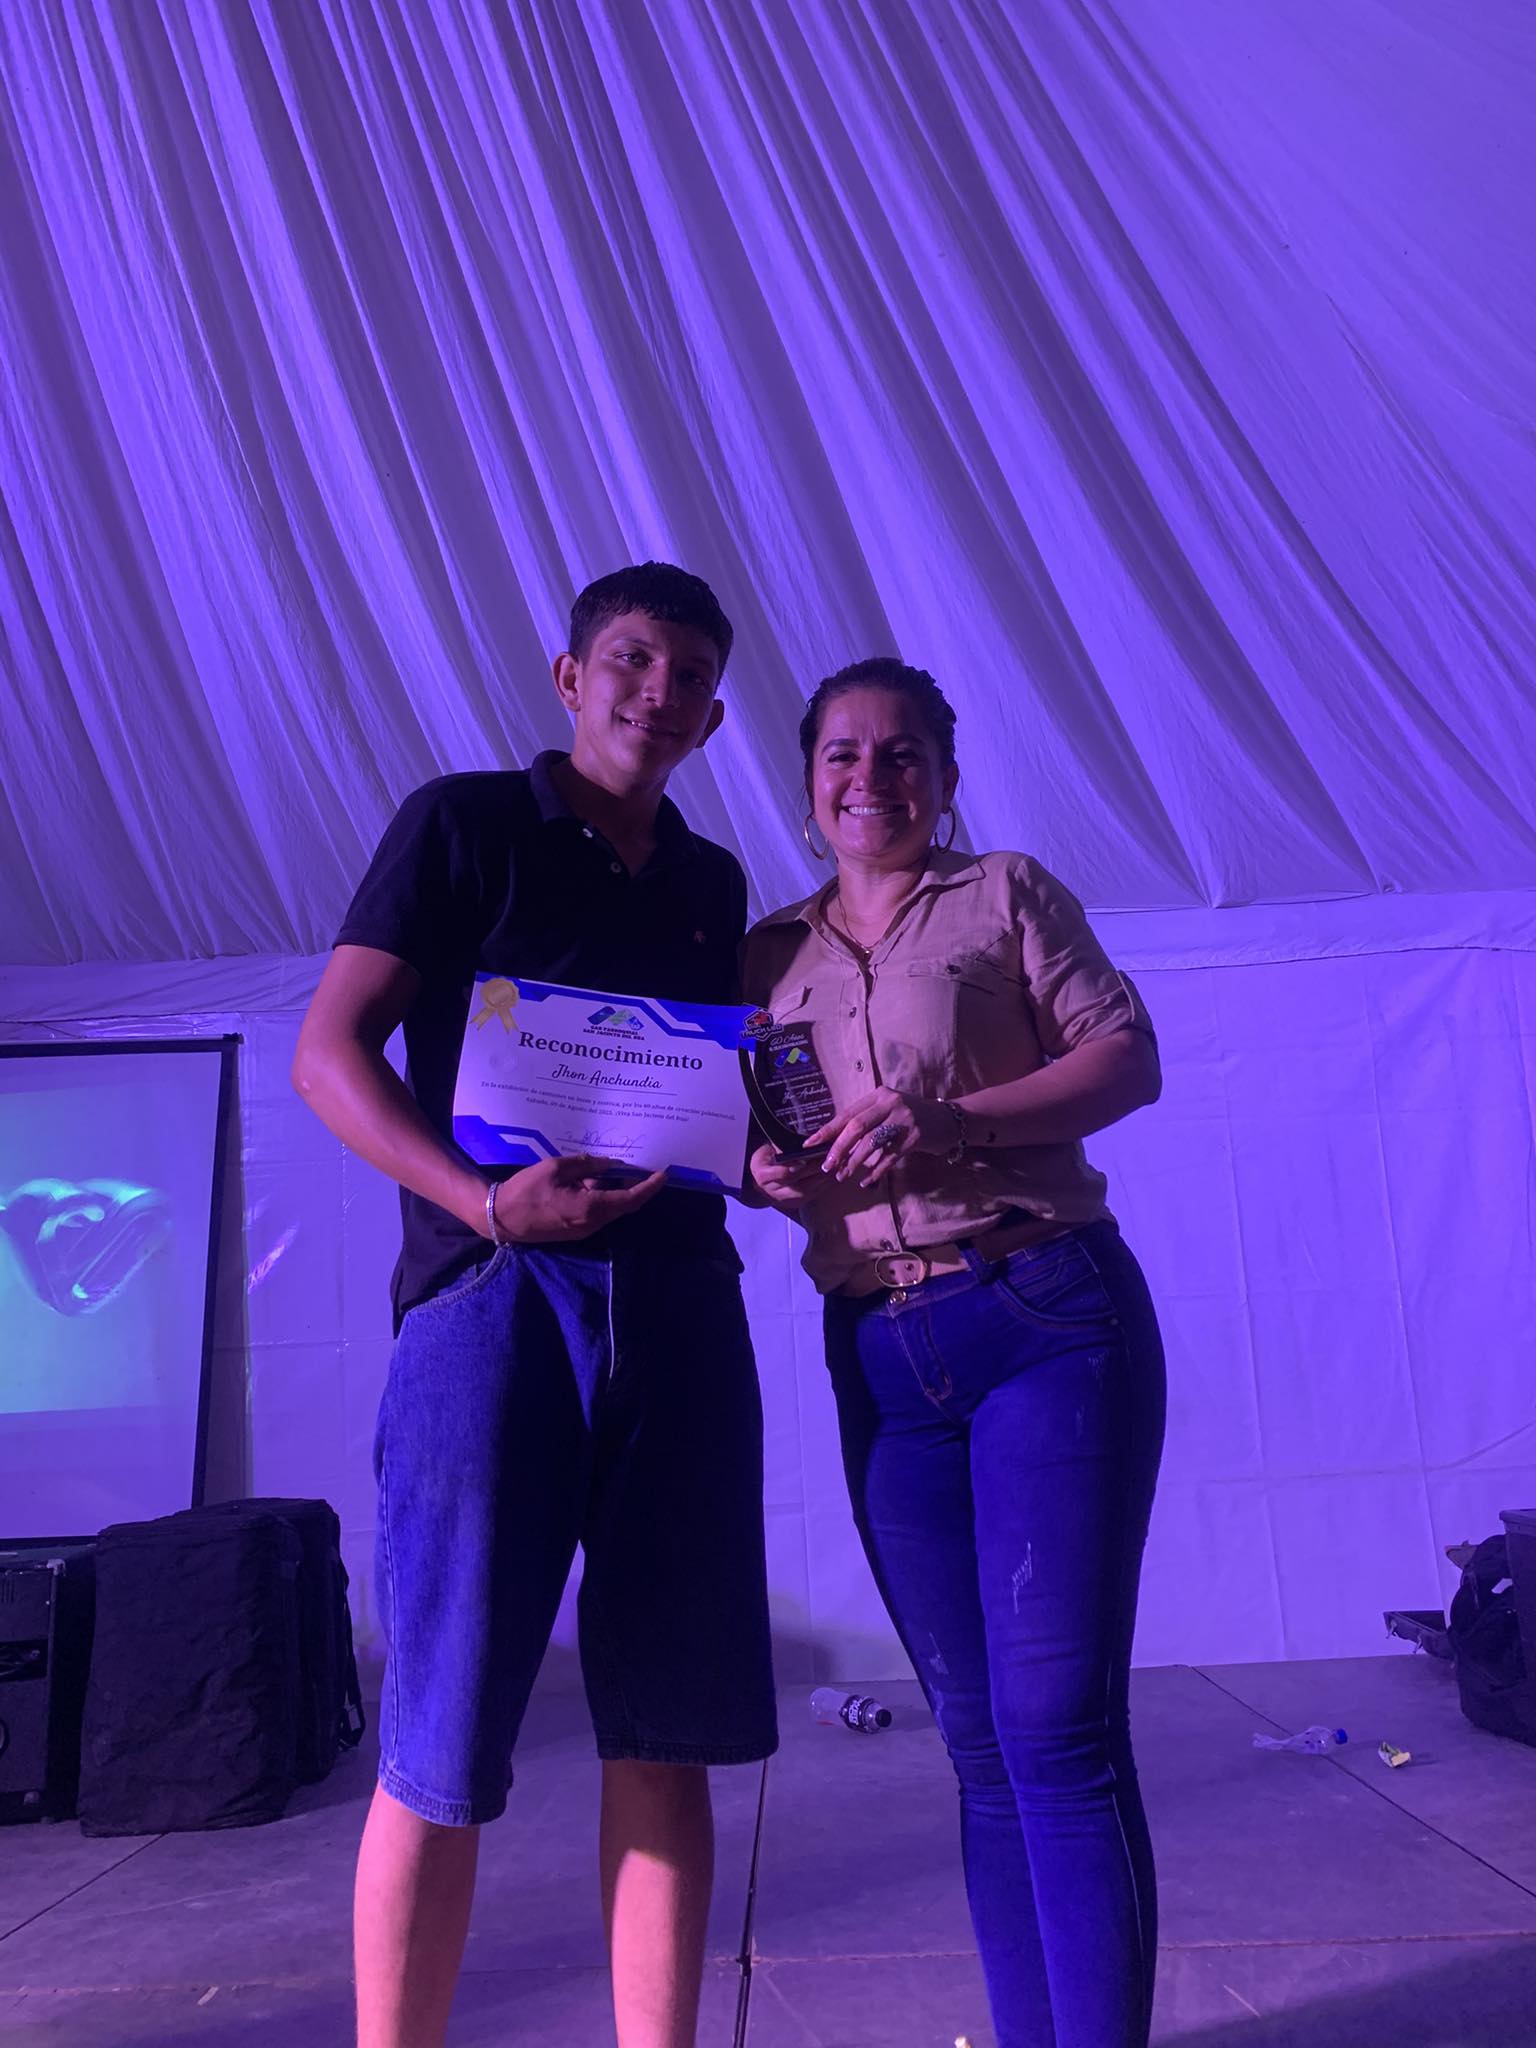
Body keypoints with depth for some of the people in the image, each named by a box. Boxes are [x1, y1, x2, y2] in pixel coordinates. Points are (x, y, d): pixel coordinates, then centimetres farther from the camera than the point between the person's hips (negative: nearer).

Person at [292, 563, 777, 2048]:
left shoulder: (712, 888, 20)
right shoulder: (466, 824, 5)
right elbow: (329, 1052, -3)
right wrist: (488, 1203, -16)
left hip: (679, 1300, 5)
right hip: (496, 1291, -4)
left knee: (665, 1737, 9)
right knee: (437, 1747, 2)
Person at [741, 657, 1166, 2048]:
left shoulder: (1004, 893, 6)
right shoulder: (770, 954, 15)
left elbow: (1127, 1055, -3)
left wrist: (950, 1120, -17)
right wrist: (763, 1171, -5)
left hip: (1048, 1318, -3)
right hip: (881, 1359, 4)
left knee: (1058, 1719, -8)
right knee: (980, 1736, 10)